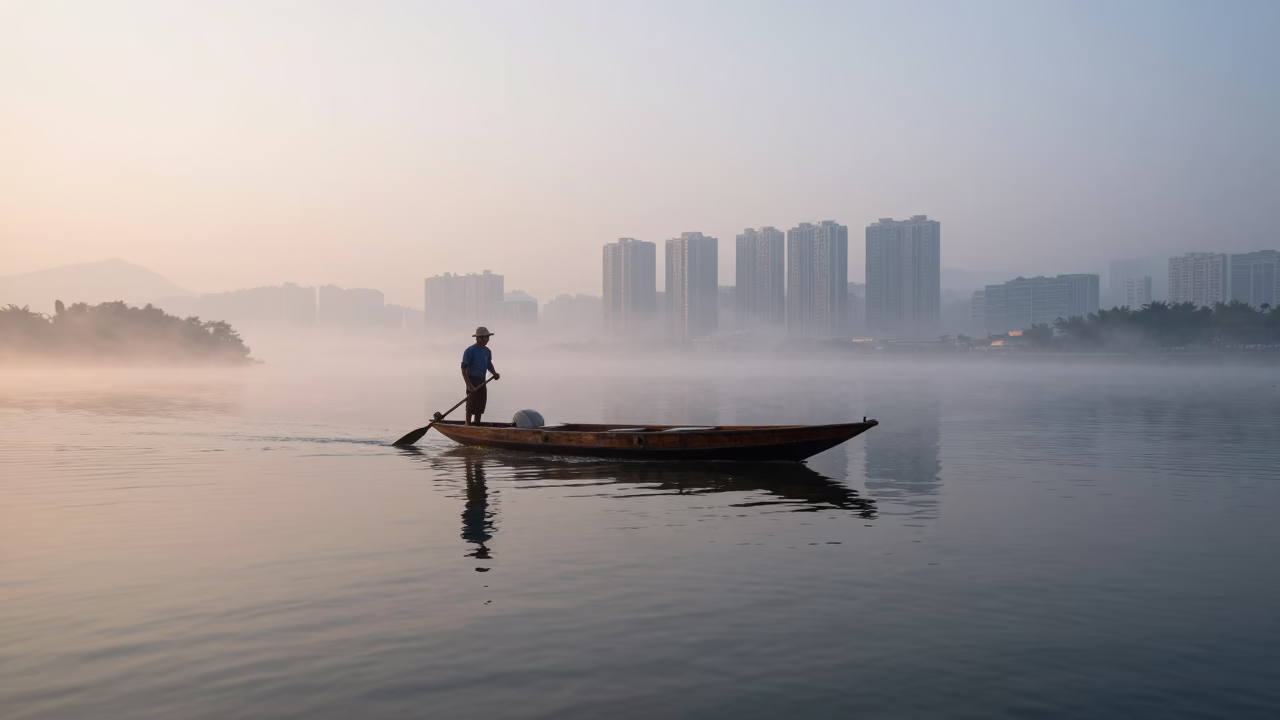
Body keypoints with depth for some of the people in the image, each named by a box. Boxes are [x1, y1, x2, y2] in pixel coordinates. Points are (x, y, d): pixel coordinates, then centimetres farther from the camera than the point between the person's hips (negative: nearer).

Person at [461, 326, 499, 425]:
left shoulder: (487, 351, 8)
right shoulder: (470, 351, -13)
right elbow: (464, 368, -15)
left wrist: (494, 373, 2)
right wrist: (469, 384, -24)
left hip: (482, 382, 7)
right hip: (473, 382, -7)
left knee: (480, 406, 12)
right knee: (471, 406, -6)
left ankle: (477, 425, 22)